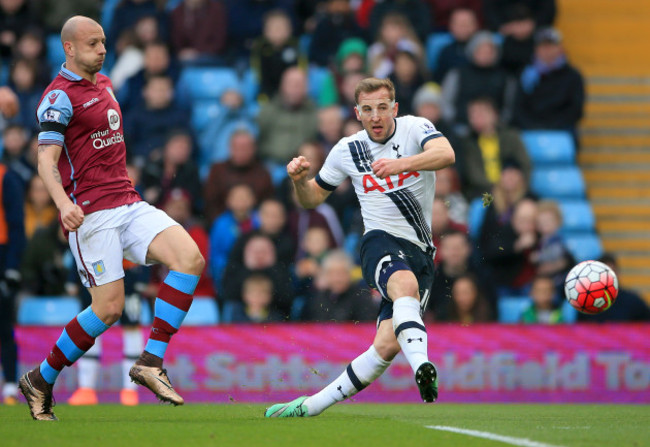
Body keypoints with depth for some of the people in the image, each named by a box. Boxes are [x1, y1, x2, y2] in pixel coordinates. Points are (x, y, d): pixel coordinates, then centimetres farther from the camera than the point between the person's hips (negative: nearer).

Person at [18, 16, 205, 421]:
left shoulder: (103, 84, 17)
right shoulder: (60, 96, -9)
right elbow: (46, 160, -19)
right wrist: (63, 203, -35)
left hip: (127, 203, 8)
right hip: (91, 214, -8)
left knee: (190, 258, -15)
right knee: (109, 308, -13)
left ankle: (151, 362, -14)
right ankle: (41, 380, 7)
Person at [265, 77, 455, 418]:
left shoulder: (415, 128, 1)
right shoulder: (347, 150, 7)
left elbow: (445, 154, -22)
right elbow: (311, 198, 20)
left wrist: (401, 164, -39)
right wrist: (300, 180, -4)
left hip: (420, 251, 1)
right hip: (380, 241, -1)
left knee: (388, 345, -14)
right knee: (406, 284, -39)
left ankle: (310, 406, -4)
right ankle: (421, 366, -62)